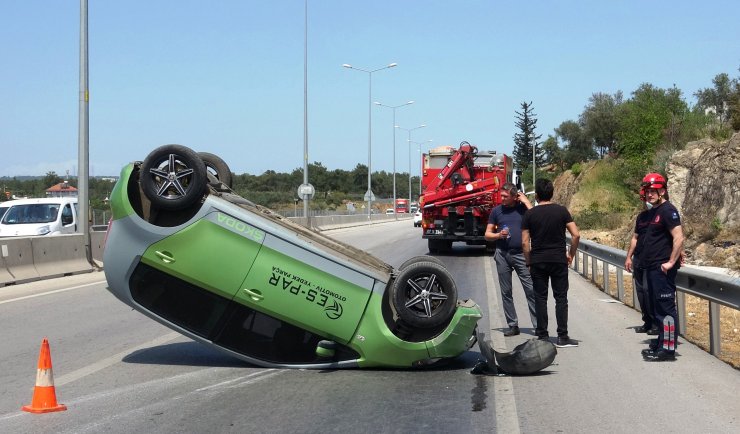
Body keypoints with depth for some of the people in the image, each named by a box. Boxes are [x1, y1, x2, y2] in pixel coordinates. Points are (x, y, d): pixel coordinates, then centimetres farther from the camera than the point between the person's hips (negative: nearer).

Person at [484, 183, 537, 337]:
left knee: (531, 289, -8)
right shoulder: (497, 211, 9)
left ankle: (539, 325, -7)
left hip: (521, 254, -3)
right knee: (506, 292, 6)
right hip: (502, 254, 3)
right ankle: (513, 325, 14)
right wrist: (498, 235, -9)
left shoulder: (523, 208, 3)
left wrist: (526, 201, -10)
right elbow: (487, 234, 12)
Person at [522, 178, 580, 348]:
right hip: (559, 260, 0)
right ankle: (562, 337, 1)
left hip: (538, 262, 0)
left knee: (540, 299, 6)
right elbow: (576, 235, -5)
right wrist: (571, 254, 8)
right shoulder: (561, 211, -1)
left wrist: (529, 262, 8)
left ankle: (543, 336, 7)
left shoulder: (530, 214, -2)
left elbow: (525, 242, -3)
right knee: (561, 298, 4)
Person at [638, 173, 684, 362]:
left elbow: (679, 238, -21)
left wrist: (671, 262, -20)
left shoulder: (668, 210, -13)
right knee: (657, 307, 16)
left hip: (663, 269, -10)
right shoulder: (654, 211, 17)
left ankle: (668, 349, -8)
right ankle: (661, 343, 24)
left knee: (666, 307, -9)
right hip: (653, 268, 10)